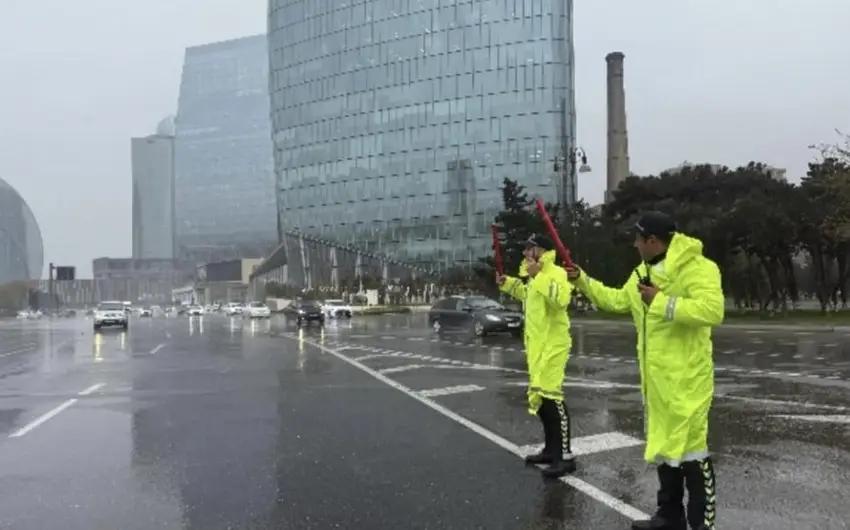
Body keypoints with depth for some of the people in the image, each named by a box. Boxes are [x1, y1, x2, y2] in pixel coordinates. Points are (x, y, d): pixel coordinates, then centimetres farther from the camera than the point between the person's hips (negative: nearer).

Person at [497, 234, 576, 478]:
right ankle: (551, 450, 25)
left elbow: (561, 299, -34)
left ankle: (566, 457, -7)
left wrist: (537, 275, -29)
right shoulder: (537, 276, 16)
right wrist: (509, 284, 21)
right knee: (539, 397, 14)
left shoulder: (555, 272, -15)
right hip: (537, 345, 10)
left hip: (552, 345, -10)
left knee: (550, 396, -12)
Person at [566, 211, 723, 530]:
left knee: (690, 448, -5)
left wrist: (661, 302, -26)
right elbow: (618, 300, 26)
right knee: (663, 444, 16)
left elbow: (712, 310, -30)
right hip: (657, 377, 9)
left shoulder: (696, 267, -16)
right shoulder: (644, 271, 13)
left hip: (685, 377, -9)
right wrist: (582, 281, 22)